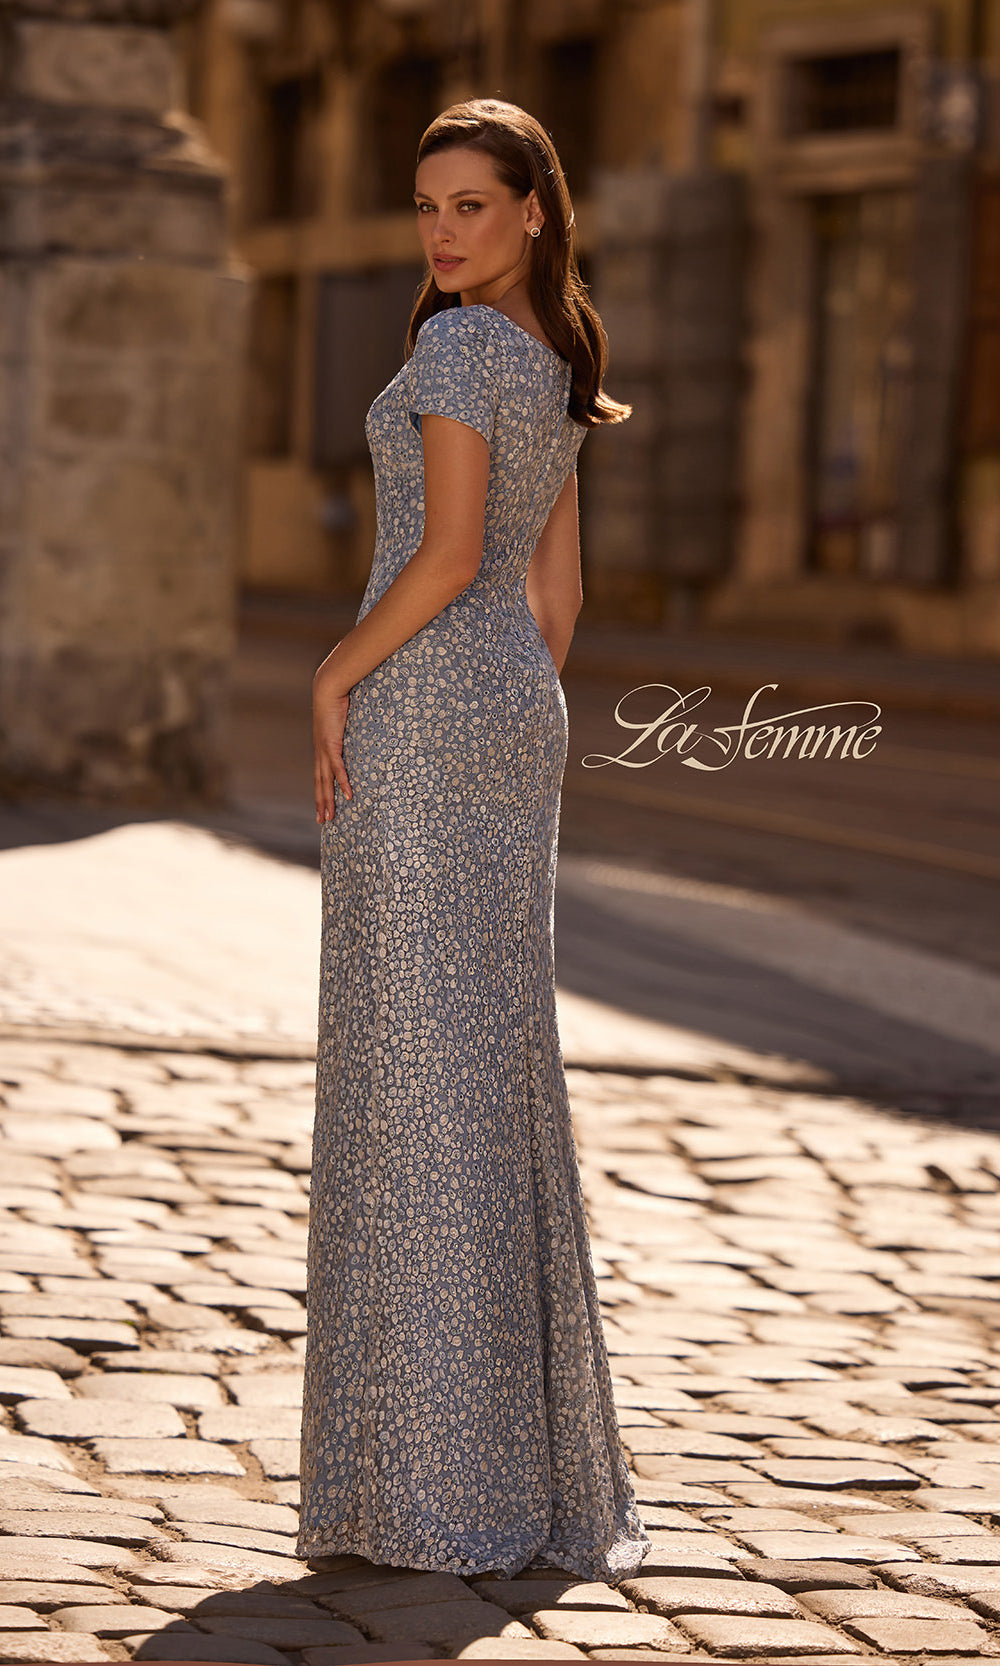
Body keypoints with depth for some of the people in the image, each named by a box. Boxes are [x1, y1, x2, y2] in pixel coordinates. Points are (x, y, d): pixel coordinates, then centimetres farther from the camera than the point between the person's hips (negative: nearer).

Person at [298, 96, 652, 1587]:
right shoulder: (552, 364, 17)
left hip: (422, 704, -9)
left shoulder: (456, 345, -11)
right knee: (495, 1063, 11)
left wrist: (335, 678, -10)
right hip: (517, 715, 9)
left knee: (417, 1060, -6)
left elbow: (449, 551, -19)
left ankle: (447, 1478, -5)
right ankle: (541, 1470, 14)